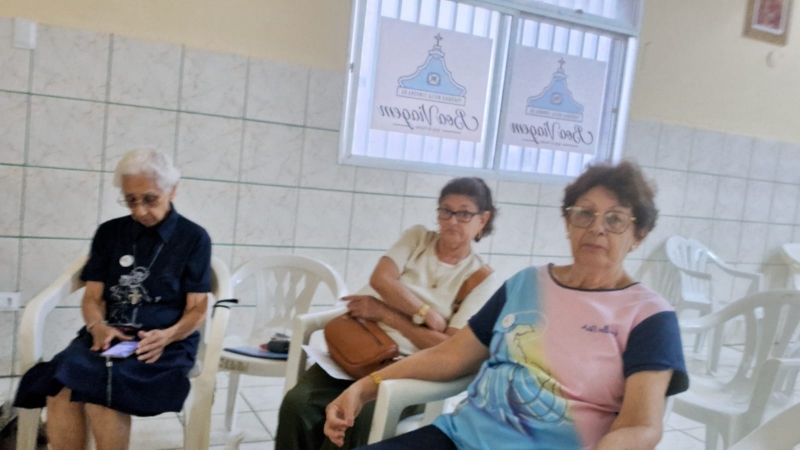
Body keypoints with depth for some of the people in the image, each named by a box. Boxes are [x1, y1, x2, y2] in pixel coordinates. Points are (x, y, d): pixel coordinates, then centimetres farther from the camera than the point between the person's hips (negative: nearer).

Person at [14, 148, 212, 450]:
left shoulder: (194, 238, 4)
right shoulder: (109, 233, 15)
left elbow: (197, 309, 2)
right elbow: (92, 297, 11)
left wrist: (168, 336, -18)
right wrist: (98, 327, -11)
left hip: (165, 344, -3)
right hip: (108, 336, 3)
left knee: (98, 389, -33)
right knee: (61, 389, -30)